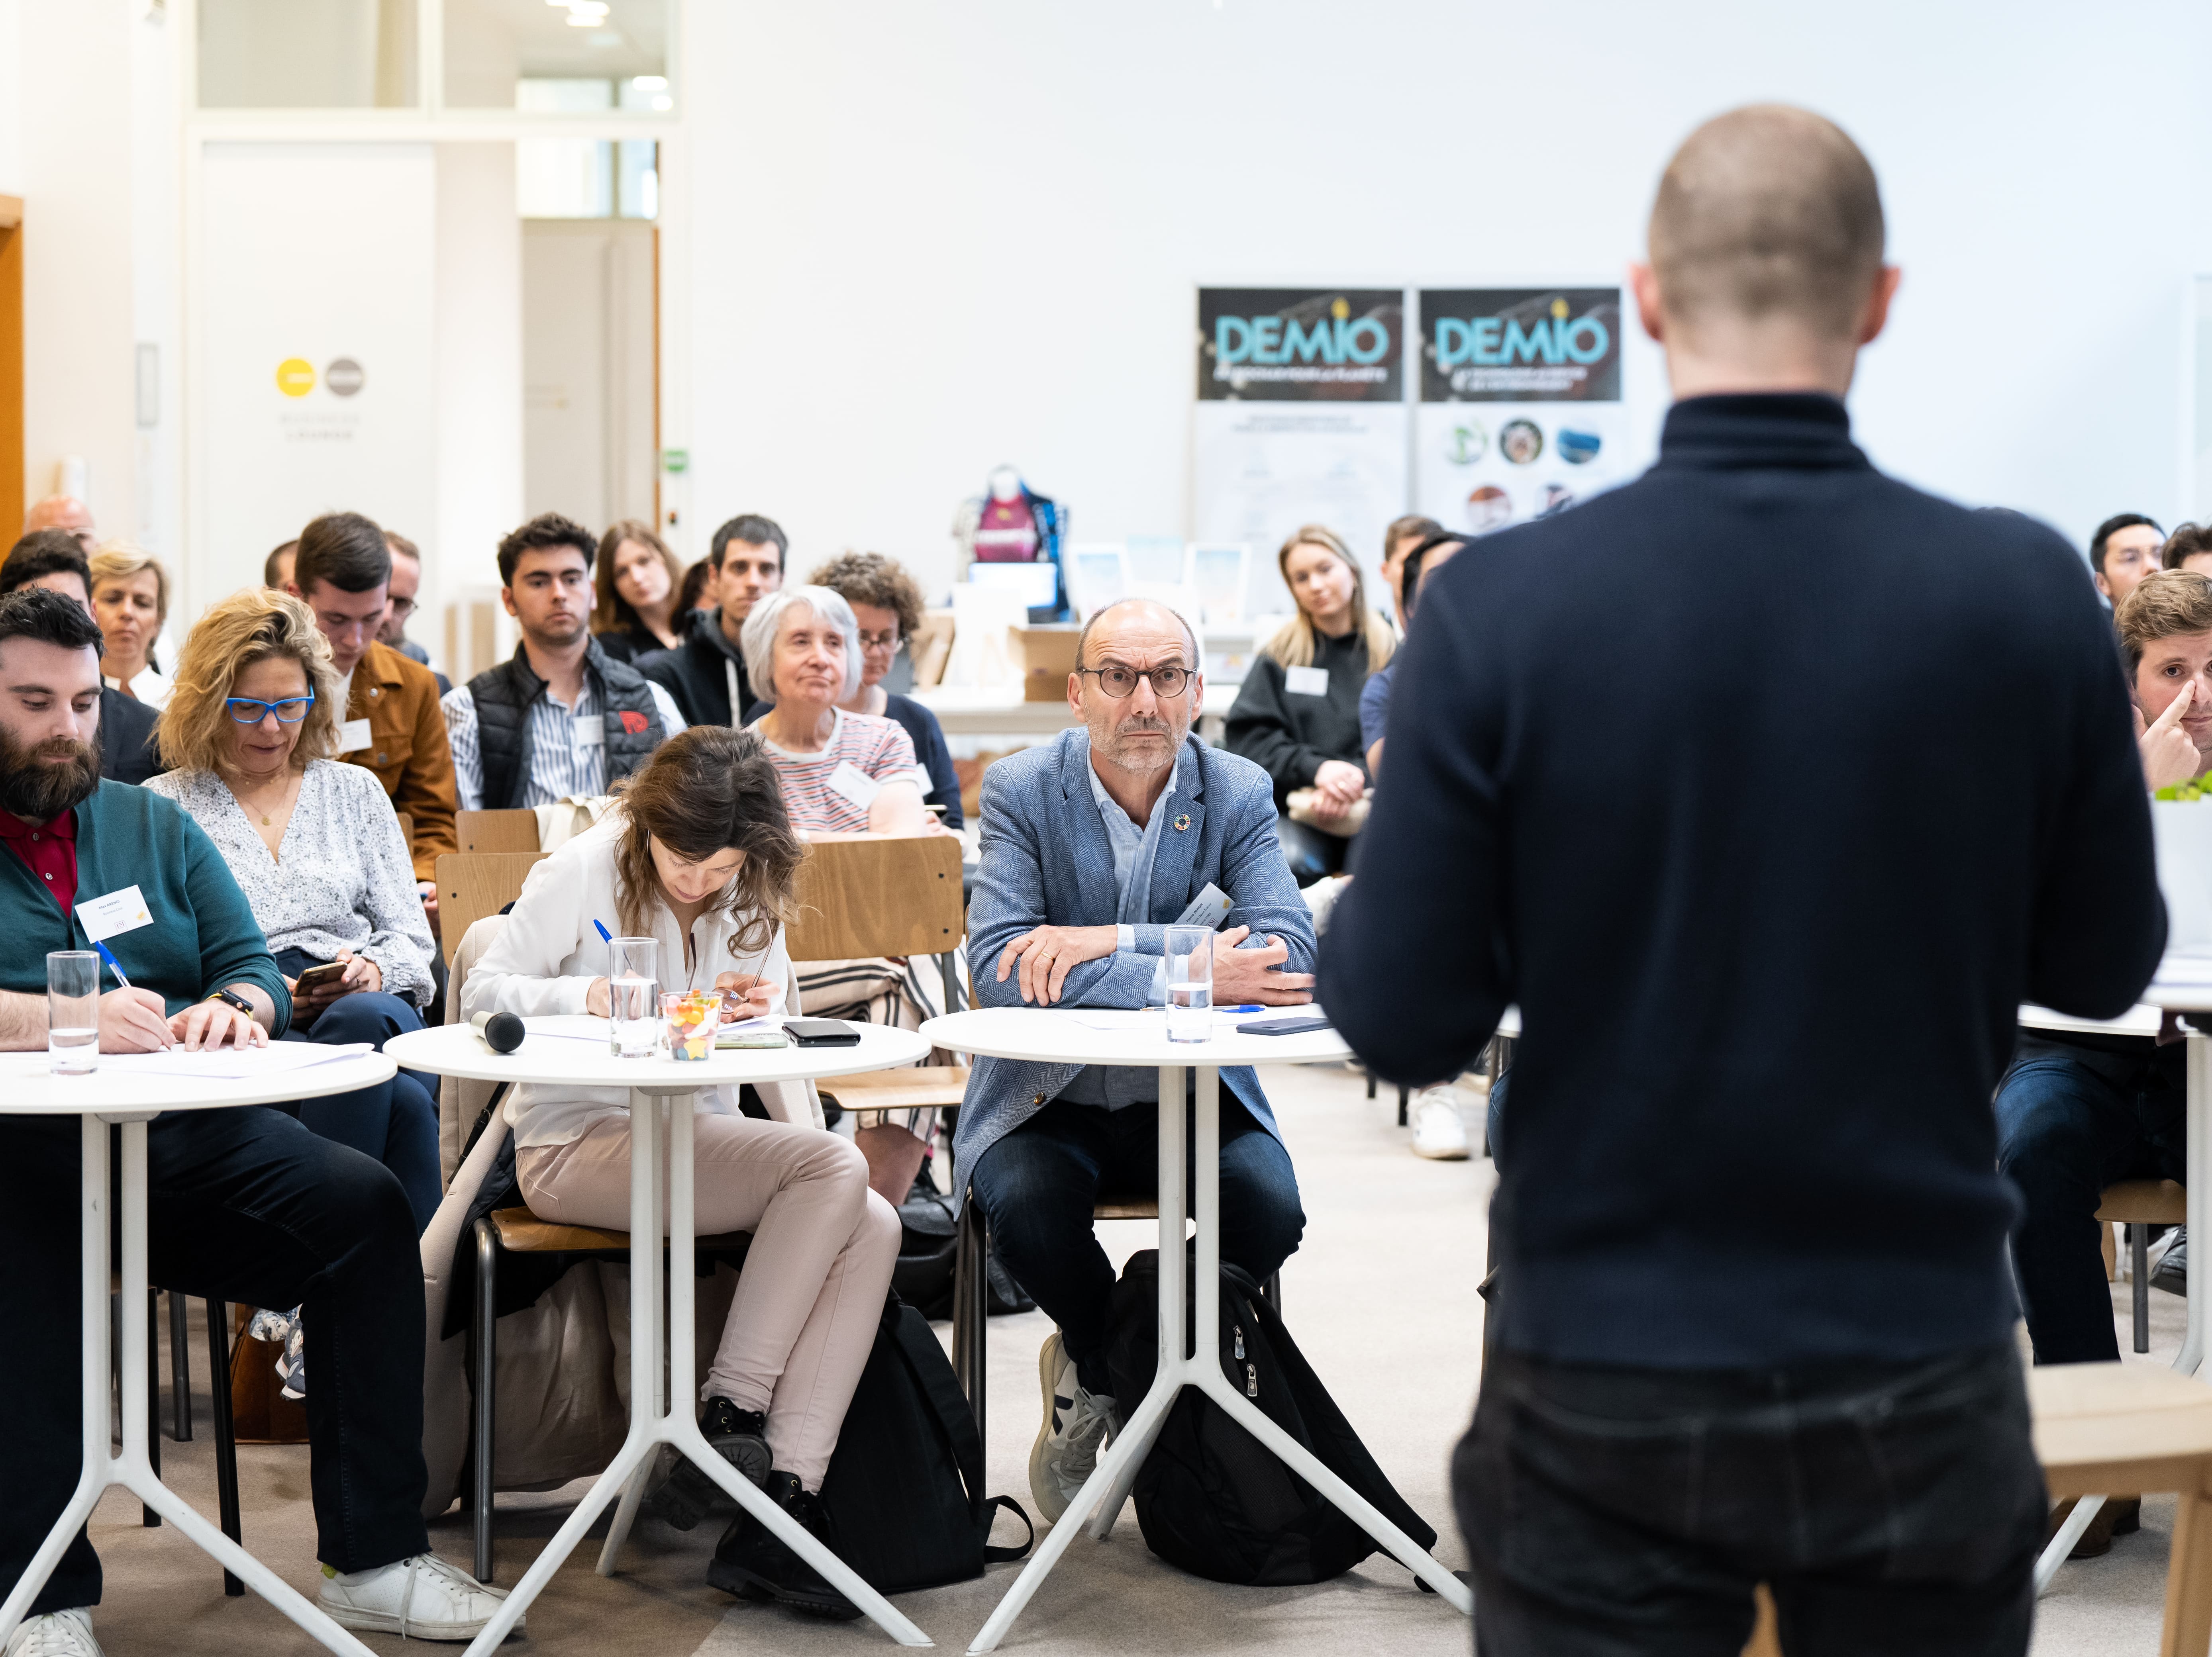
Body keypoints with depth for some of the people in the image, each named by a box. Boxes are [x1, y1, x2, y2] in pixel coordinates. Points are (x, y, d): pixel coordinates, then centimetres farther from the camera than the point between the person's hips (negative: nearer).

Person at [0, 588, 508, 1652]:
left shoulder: (155, 825, 22)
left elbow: (252, 967, 16)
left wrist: (233, 1009, -9)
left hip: (182, 1141, 4)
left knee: (367, 1208, -21)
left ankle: (372, 1560, -15)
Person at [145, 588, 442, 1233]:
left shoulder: (355, 791, 23)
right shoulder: (162, 808, 14)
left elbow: (409, 935, 18)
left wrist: (375, 969, -6)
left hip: (368, 1006, 3)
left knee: (358, 1021, -39)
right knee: (403, 1101, -36)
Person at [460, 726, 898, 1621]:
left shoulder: (751, 893, 12)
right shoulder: (588, 869, -4)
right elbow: (482, 992, -5)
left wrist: (757, 1008, -9)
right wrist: (584, 995, -23)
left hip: (702, 1140, 6)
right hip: (575, 1145, -6)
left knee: (872, 1228, -20)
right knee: (835, 1165, -25)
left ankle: (783, 1501, -23)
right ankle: (738, 1416, -19)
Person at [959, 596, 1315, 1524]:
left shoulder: (1239, 795, -2)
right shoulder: (1020, 792, -6)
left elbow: (1287, 953, -18)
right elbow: (997, 969, -20)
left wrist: (1111, 941, -29)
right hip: (1047, 1097, -2)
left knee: (1269, 1204, -26)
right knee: (1025, 1203, -32)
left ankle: (1100, 1376, 2)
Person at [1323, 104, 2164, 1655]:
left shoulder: (1504, 605, -14)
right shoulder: (2026, 595, -11)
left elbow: (1402, 1019, -10)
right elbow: (2103, 963, 2)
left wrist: (1364, 875, 10)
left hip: (1608, 1380, -1)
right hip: (1920, 1375, 1)